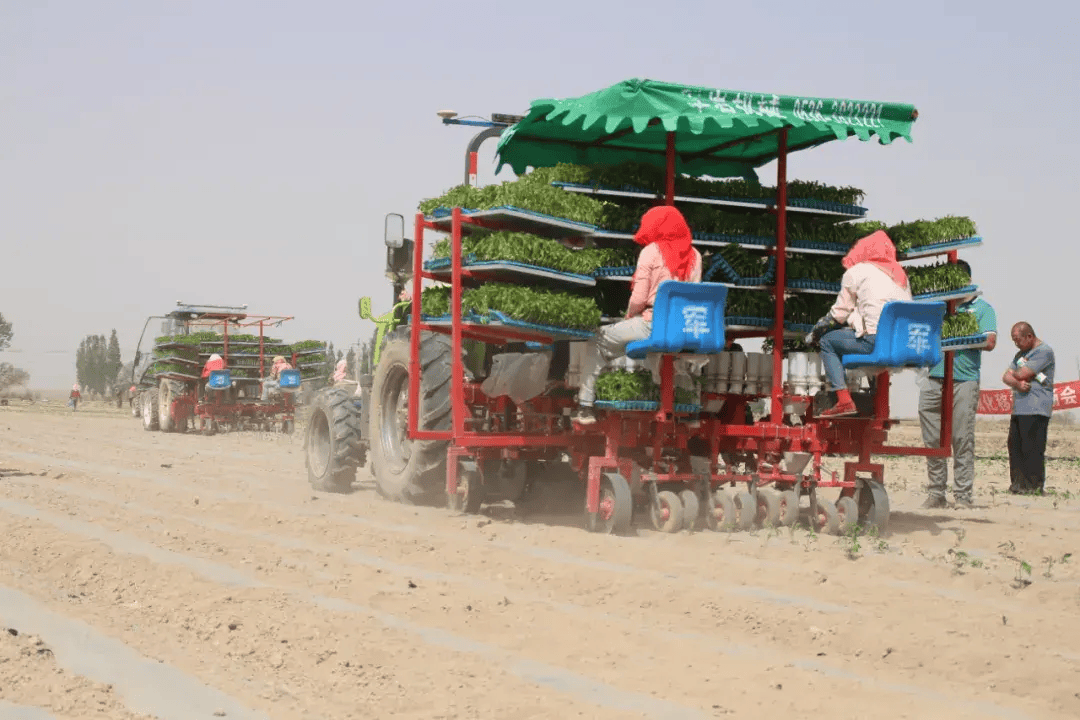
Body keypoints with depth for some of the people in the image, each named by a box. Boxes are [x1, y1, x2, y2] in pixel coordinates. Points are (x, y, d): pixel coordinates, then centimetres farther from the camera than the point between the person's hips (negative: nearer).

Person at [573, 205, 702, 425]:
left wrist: (629, 316, 10)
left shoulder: (651, 252, -5)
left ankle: (585, 406, 10)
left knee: (596, 342, 13)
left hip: (651, 324, -6)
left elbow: (639, 298, -10)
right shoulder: (694, 255, 9)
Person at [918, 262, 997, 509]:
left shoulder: (981, 308, 9)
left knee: (962, 440, -4)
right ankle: (936, 493, 11)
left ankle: (963, 496, 1)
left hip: (964, 381, -4)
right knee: (933, 440, 3)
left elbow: (989, 342, -3)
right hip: (932, 379, 4)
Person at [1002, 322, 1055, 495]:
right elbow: (1006, 377, 13)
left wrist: (1014, 374, 8)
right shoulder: (1021, 354, 23)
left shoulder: (1044, 351, -6)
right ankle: (1019, 483, 12)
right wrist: (1018, 383, -9)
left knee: (1032, 448, -10)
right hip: (1018, 408, 9)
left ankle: (1034, 486, -6)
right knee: (1015, 446, 7)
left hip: (1036, 409, -9)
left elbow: (1023, 374, -14)